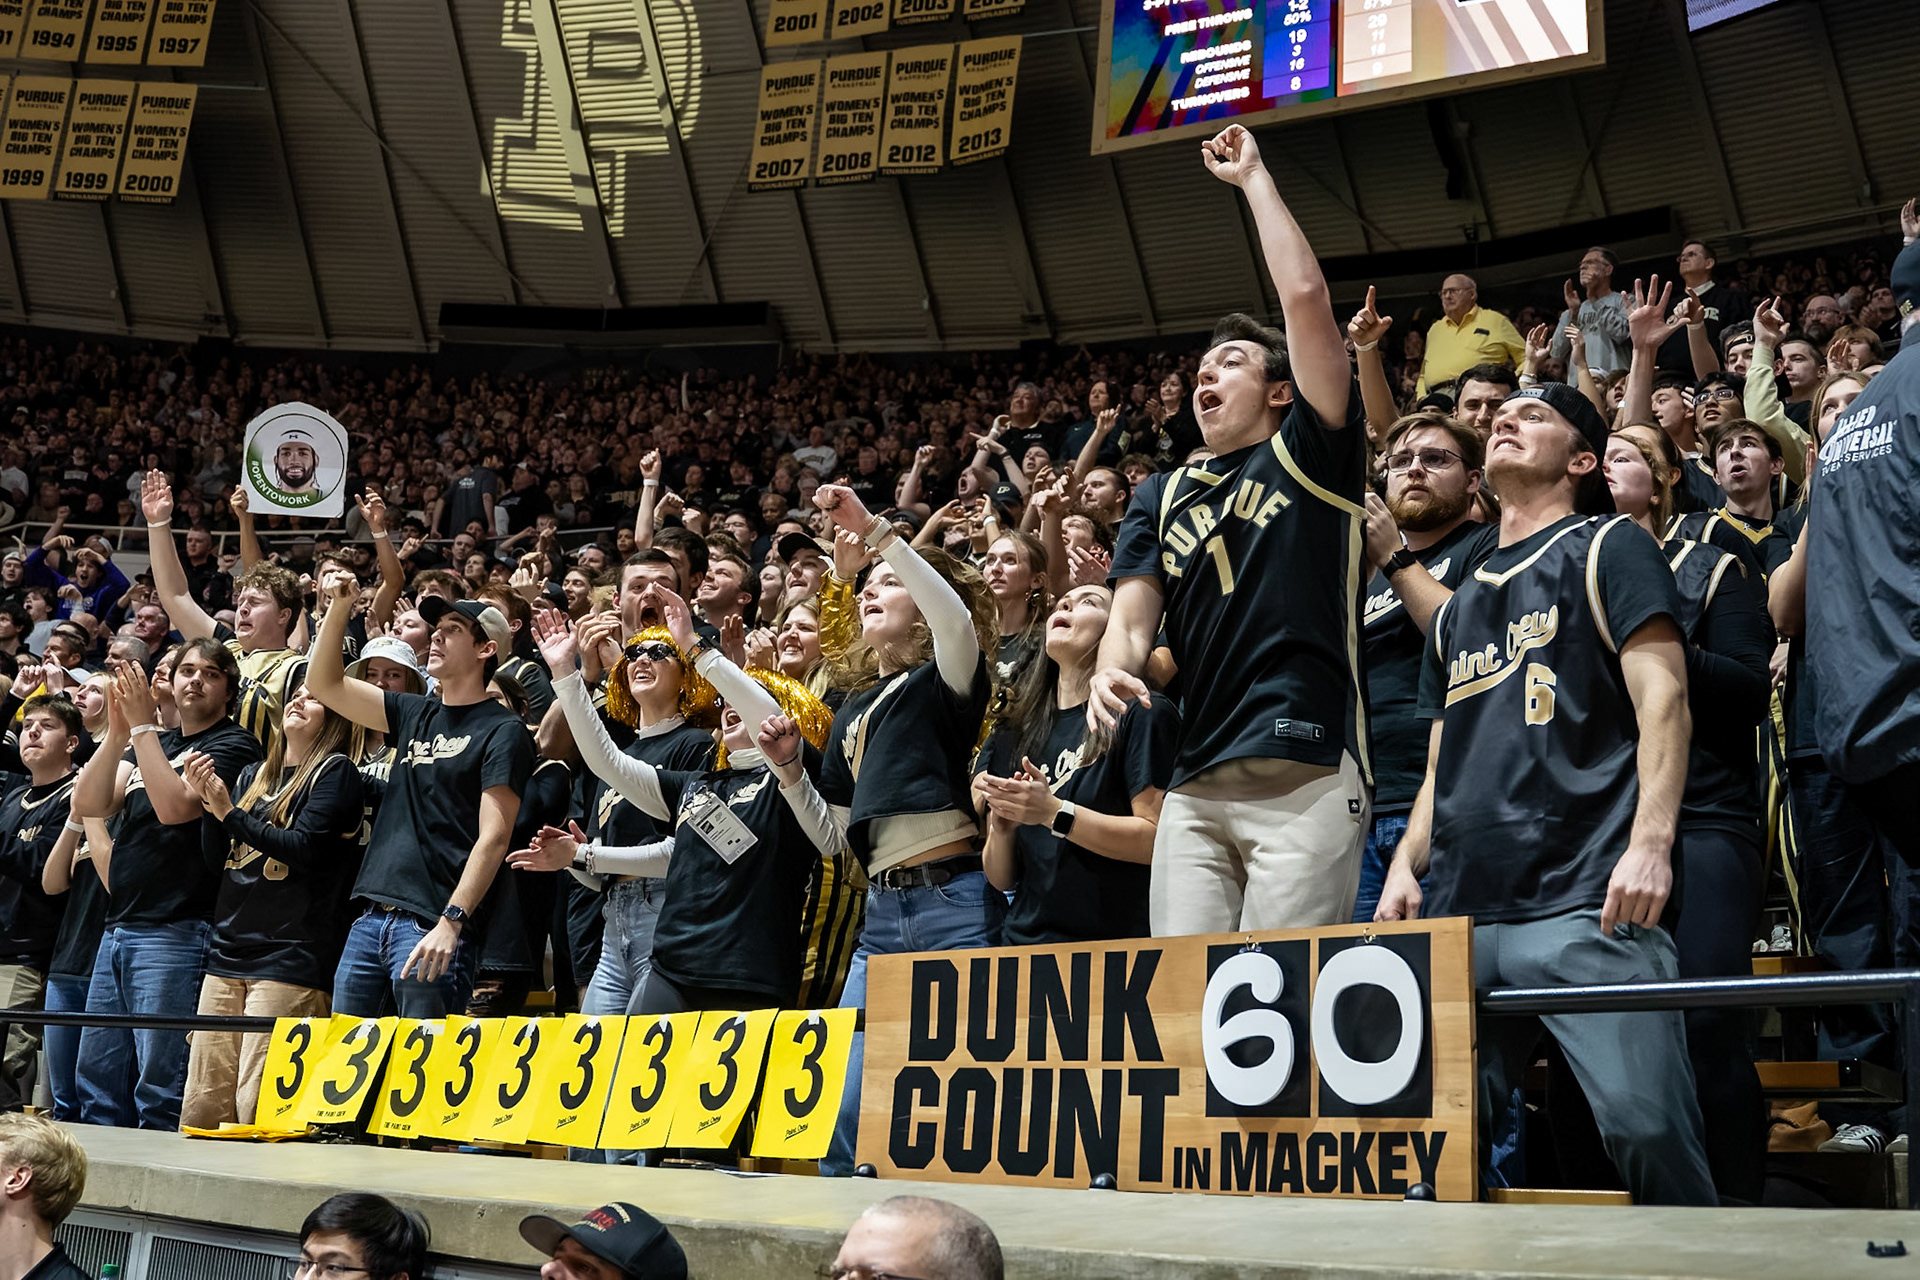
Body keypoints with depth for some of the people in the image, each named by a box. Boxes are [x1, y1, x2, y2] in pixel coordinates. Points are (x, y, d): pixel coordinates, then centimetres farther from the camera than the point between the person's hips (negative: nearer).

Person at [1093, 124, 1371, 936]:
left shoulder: (1311, 457, 9)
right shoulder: (1162, 495, 23)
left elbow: (1306, 299, -1)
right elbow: (1133, 611, 11)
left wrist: (1253, 177, 10)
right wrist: (1113, 669, -13)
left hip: (1307, 777, -4)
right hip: (1196, 785, 5)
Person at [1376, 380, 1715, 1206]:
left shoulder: (1604, 549, 9)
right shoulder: (1460, 604, 26)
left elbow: (1661, 699, -3)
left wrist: (1651, 843, -16)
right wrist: (1406, 866, 11)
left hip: (1585, 900, -6)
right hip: (1462, 910, 6)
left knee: (1644, 1123, -14)